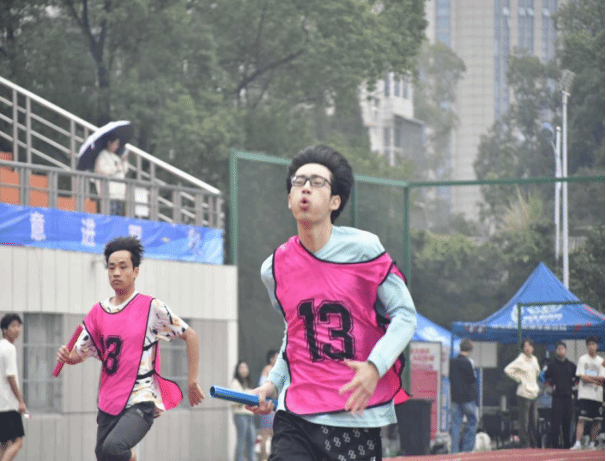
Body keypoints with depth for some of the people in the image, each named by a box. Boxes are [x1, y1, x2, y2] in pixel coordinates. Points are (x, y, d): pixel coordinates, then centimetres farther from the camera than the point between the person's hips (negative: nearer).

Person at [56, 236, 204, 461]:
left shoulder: (152, 307, -4)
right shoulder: (98, 312, 9)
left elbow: (190, 336, 2)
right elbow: (78, 354, 14)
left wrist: (192, 382, -1)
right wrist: (66, 356, -9)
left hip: (141, 401, -6)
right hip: (108, 403, 6)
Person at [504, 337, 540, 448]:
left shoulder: (534, 359, 13)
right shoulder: (520, 360, -9)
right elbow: (508, 370, -17)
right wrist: (518, 379, -11)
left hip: (534, 393, 7)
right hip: (524, 393, -7)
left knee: (534, 420, 8)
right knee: (524, 421, -7)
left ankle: (533, 443, 14)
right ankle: (525, 444, -4)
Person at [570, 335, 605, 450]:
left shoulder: (601, 361, 11)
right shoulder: (582, 359, 5)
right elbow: (582, 377, -5)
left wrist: (588, 377, -11)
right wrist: (596, 380, -7)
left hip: (598, 396, 3)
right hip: (585, 395, -3)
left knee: (596, 421, 3)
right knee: (581, 419, -12)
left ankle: (592, 444, 10)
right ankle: (578, 443, -16)